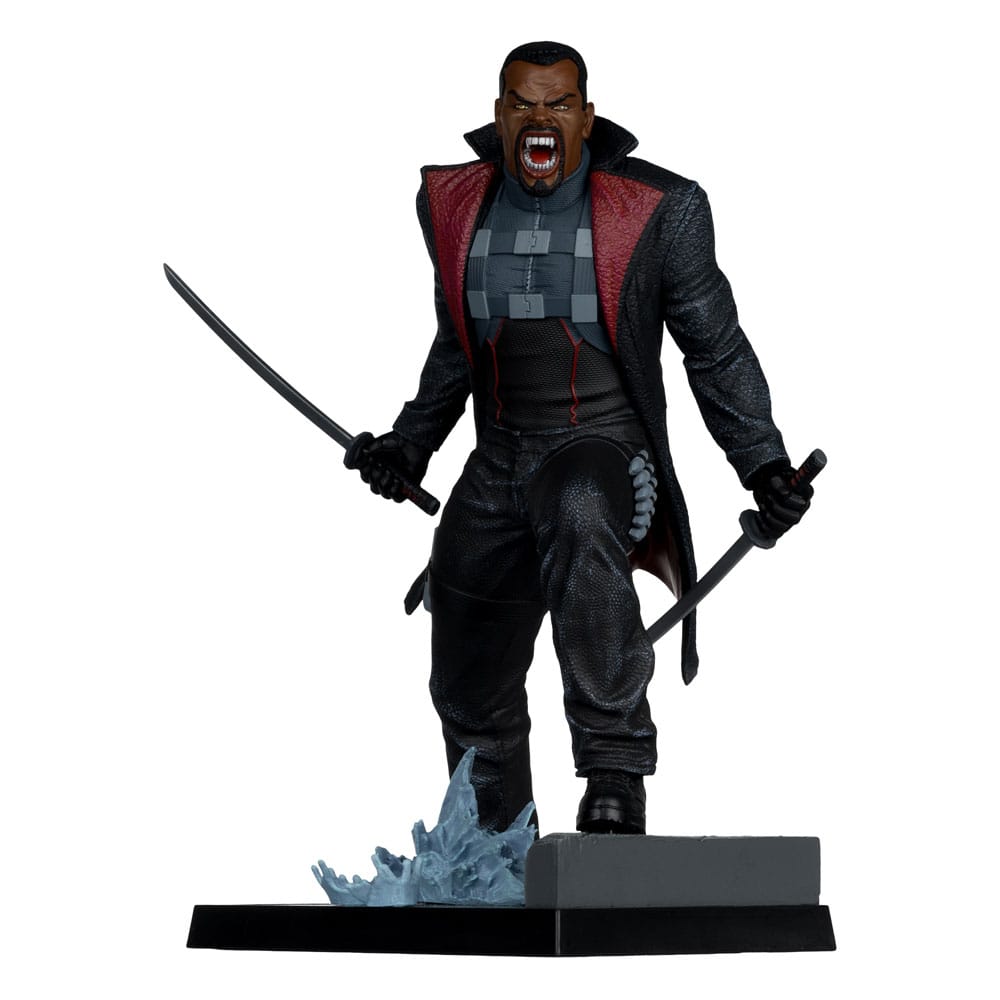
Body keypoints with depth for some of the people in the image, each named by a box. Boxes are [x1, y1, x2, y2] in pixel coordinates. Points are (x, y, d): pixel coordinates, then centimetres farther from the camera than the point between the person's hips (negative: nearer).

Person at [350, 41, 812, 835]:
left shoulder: (658, 211, -9)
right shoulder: (455, 204, 4)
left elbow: (716, 350, 1)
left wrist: (763, 465, -5)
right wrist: (410, 443, 17)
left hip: (607, 449, -5)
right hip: (497, 465, 5)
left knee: (579, 518, -43)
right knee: (469, 693, 14)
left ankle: (616, 769, -35)